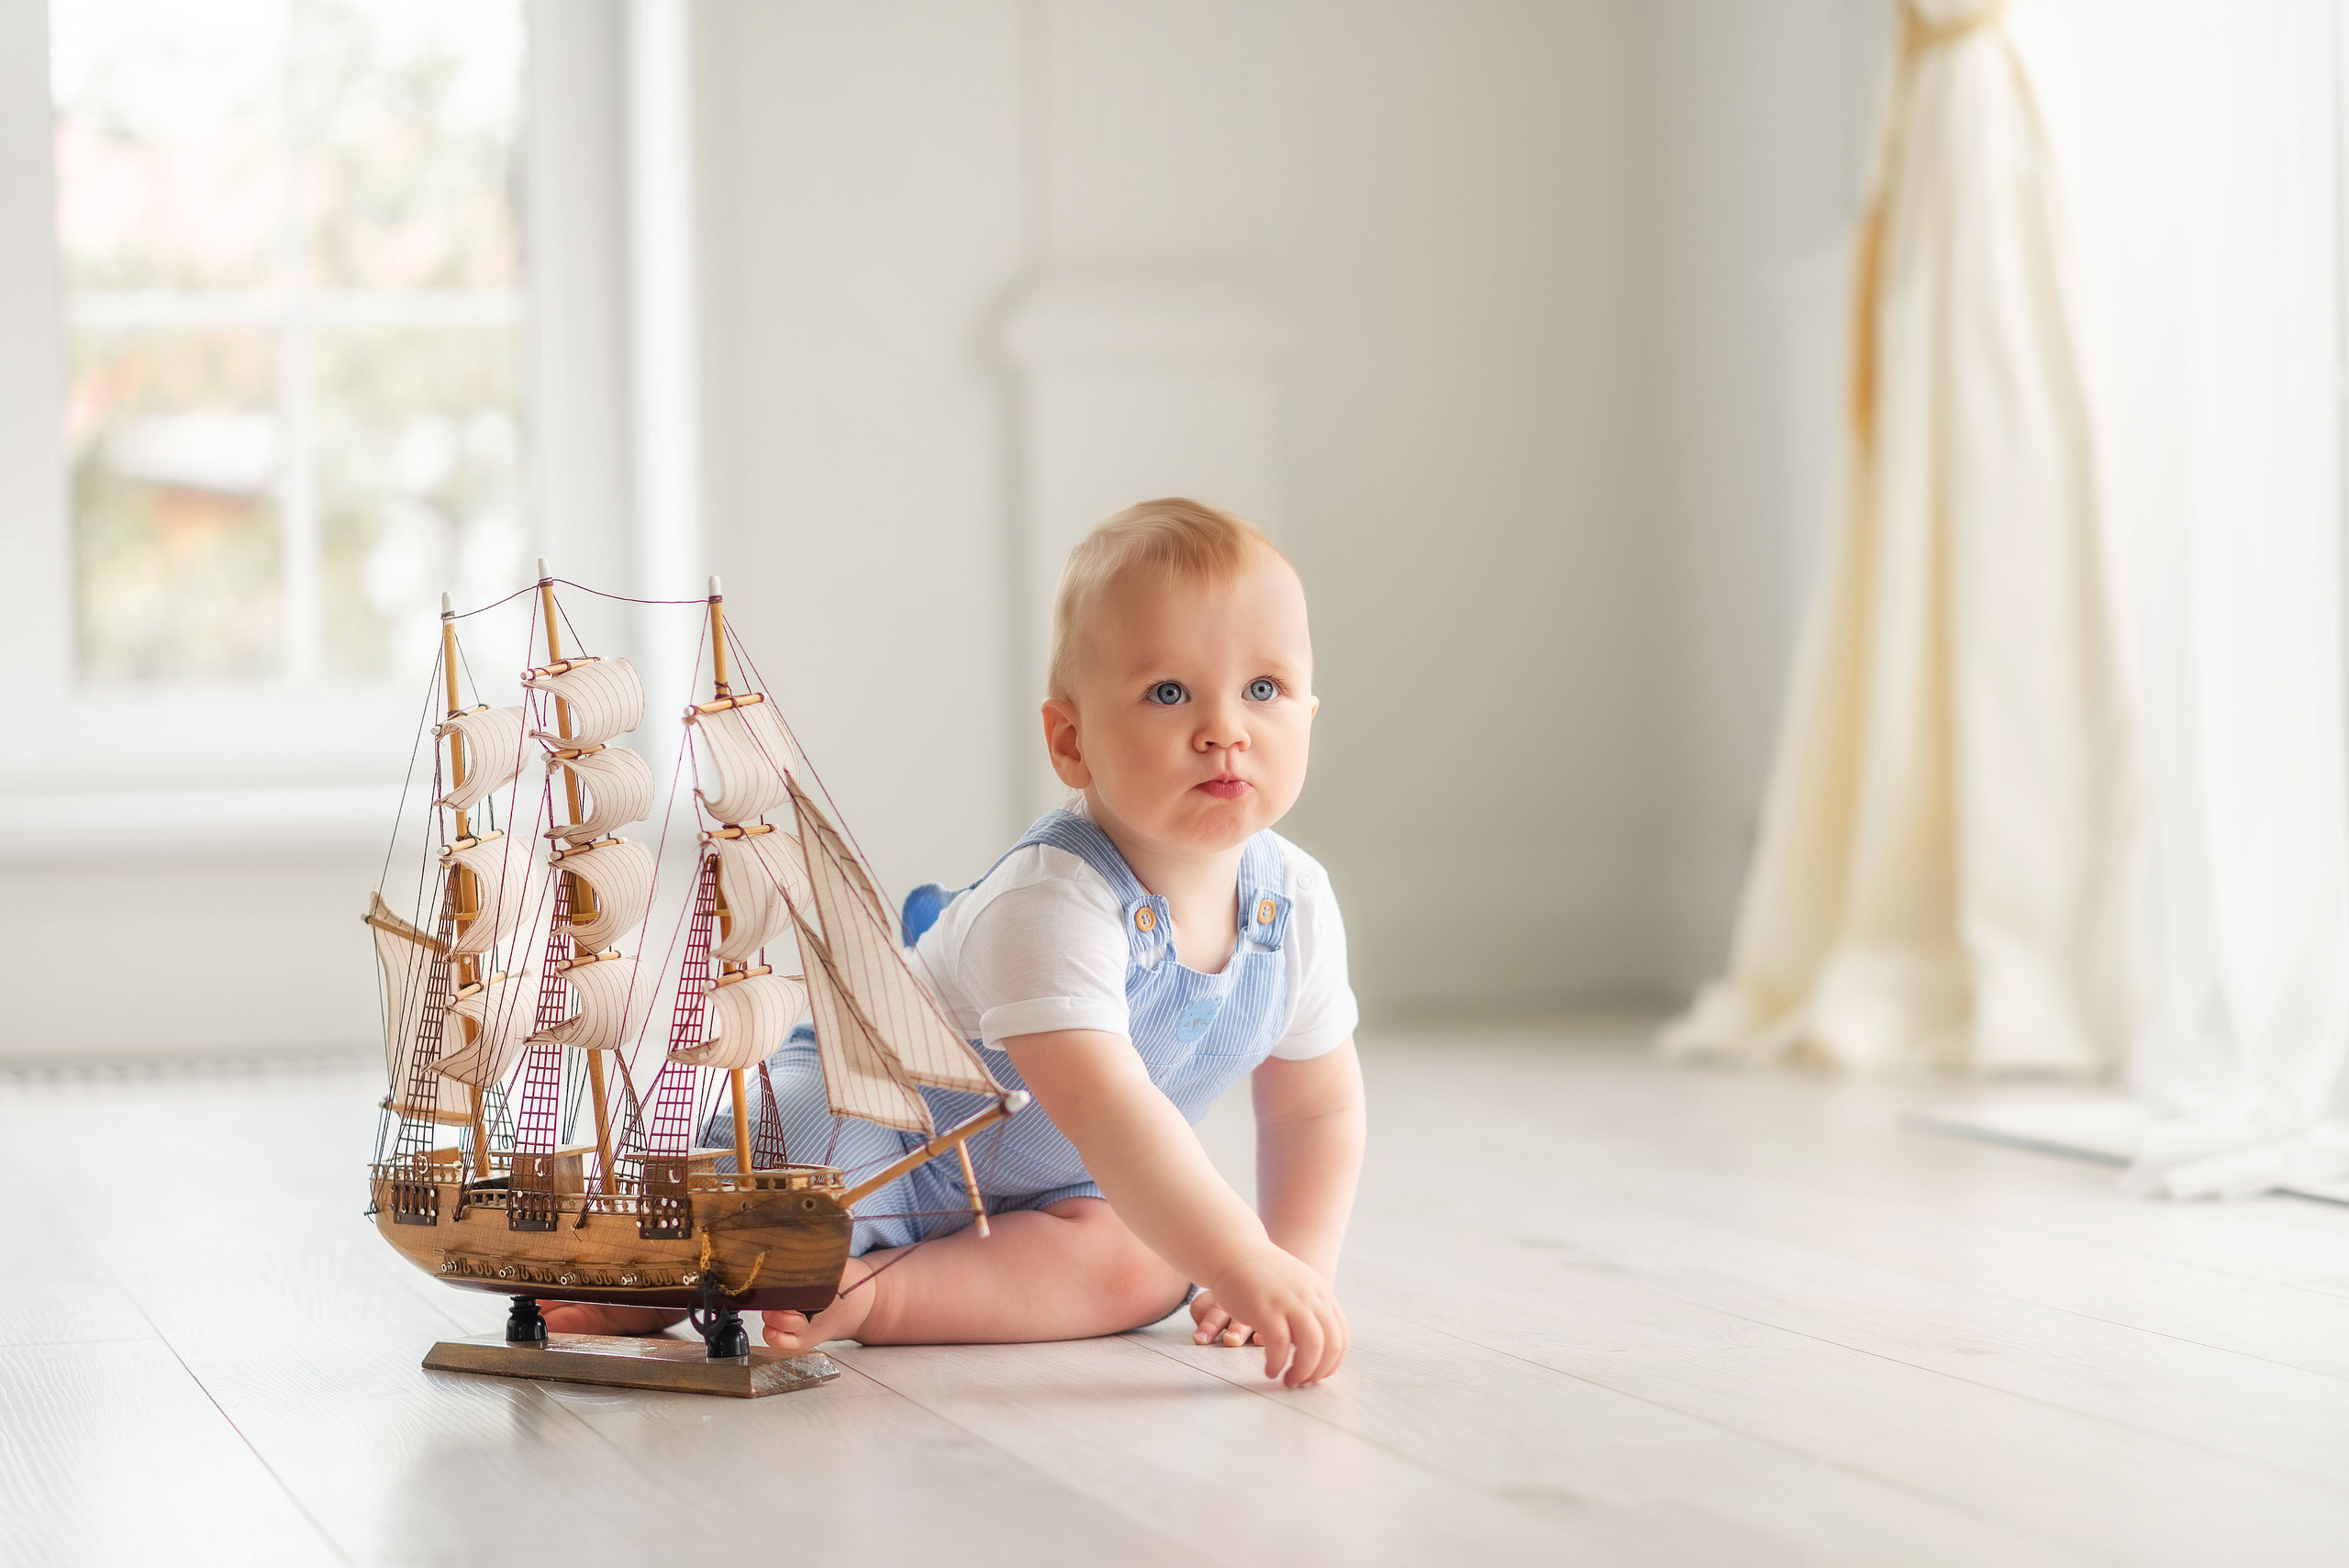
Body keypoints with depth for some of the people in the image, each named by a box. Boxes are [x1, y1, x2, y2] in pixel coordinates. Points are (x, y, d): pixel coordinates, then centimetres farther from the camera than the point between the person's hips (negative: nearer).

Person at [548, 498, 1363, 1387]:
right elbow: (1101, 1107, -50)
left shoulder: (1295, 905, -15)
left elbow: (1318, 1109, 1)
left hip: (1037, 1184, 6)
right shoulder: (1050, 903, -38)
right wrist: (1246, 1264, -56)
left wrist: (1297, 1270, -12)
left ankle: (875, 1293, -23)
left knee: (1139, 1265, -24)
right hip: (878, 1119, -6)